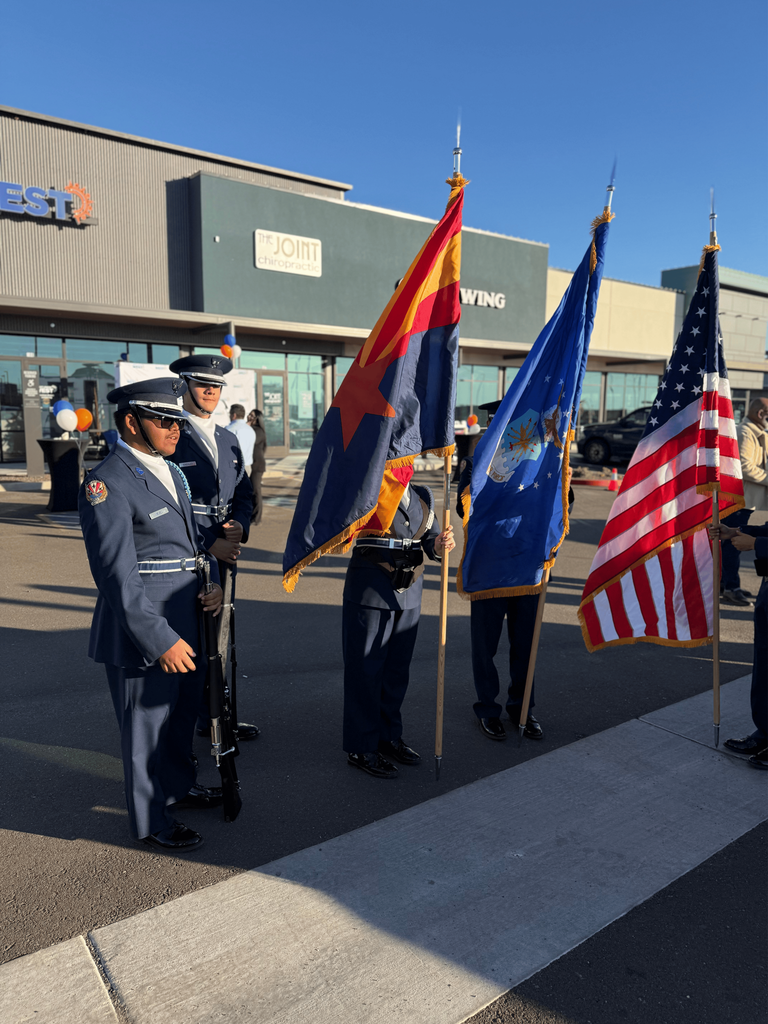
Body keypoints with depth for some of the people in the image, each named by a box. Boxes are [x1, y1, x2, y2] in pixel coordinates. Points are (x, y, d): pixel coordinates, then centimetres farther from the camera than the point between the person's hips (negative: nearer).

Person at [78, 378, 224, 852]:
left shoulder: (171, 471, 9)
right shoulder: (107, 484, -19)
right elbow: (118, 577, -23)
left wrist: (212, 581, 4)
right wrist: (160, 641, -24)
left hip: (186, 616, 9)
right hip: (143, 626, -8)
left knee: (184, 708, 24)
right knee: (147, 722, 9)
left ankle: (179, 785, 47)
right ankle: (151, 819, 30)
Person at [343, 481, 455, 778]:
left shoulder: (423, 496, 10)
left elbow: (428, 539, 9)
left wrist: (439, 544, -11)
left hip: (409, 595, 6)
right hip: (370, 594, -6)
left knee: (397, 669, 15)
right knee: (365, 670, 3)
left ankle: (389, 736, 31)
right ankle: (361, 747, 15)